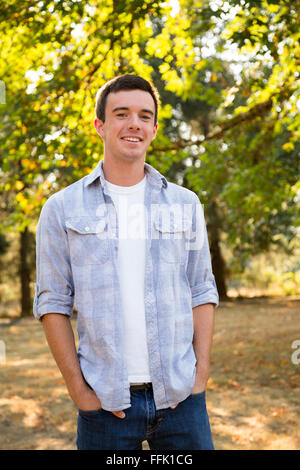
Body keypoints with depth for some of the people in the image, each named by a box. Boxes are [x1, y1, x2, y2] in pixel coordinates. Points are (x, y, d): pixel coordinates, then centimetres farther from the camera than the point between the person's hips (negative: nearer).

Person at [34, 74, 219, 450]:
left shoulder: (185, 204, 8)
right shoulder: (62, 209, 2)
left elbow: (202, 292, 8)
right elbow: (52, 303, 1)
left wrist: (201, 373, 0)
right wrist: (78, 389, -5)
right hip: (105, 401, -1)